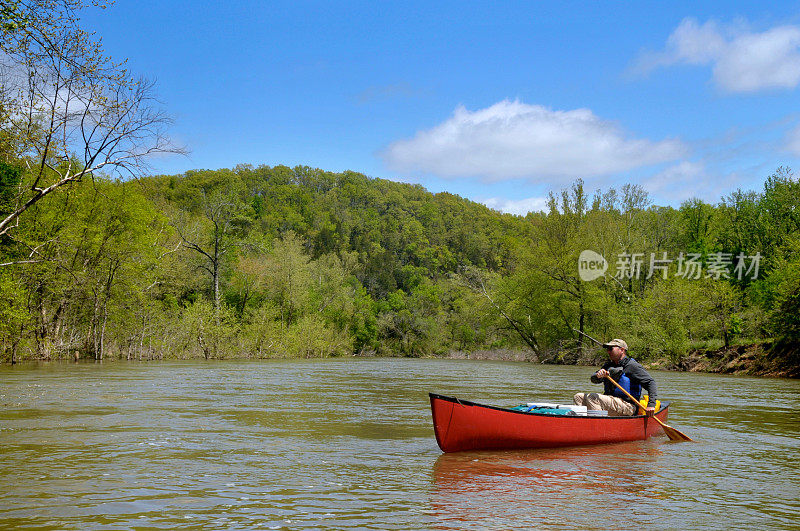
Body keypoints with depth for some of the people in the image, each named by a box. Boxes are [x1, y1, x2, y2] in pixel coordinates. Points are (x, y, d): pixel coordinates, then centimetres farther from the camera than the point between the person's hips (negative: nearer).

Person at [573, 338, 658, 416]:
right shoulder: (608, 365, 15)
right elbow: (594, 380, 5)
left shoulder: (632, 366, -6)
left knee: (592, 397, -26)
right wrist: (598, 375, -21)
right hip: (610, 401, 8)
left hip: (627, 406, -8)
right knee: (578, 397, -2)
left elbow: (650, 382, -8)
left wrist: (651, 404, -19)